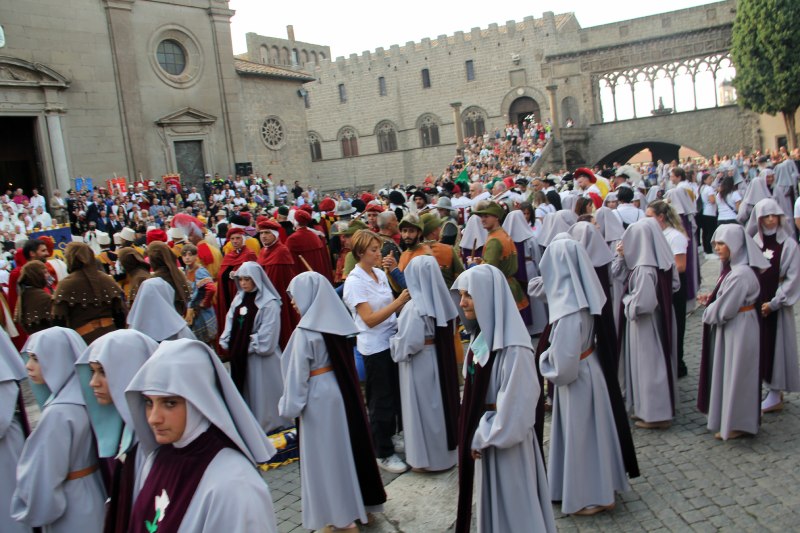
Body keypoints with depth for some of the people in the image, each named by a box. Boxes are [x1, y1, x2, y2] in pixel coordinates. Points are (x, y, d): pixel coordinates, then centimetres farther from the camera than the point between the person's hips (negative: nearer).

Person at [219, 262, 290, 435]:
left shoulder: (269, 303, -12)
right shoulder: (239, 299, 10)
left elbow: (267, 338, -16)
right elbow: (230, 324, 12)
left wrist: (250, 346, -11)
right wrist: (227, 344, 0)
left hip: (261, 358, -6)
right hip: (240, 356, 6)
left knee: (261, 393, 1)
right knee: (243, 392, 11)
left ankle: (267, 426, 15)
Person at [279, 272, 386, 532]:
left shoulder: (305, 331, -20)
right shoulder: (338, 321, 1)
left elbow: (298, 373, -15)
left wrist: (291, 406, -5)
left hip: (320, 396, -7)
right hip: (343, 390, 8)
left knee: (326, 455, 6)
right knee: (348, 445, 17)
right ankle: (361, 504, 31)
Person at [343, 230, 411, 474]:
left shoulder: (380, 273, 5)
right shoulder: (354, 282, -15)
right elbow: (370, 319, -21)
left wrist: (404, 301, -7)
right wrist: (399, 302, -26)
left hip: (392, 341, 7)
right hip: (374, 347, -7)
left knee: (394, 393, 19)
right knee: (381, 399, 4)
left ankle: (390, 435, 40)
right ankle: (384, 454, 18)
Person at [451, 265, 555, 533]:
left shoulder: (513, 347, -24)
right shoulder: (482, 336, 2)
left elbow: (513, 409, -22)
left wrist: (482, 438, -12)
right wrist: (477, 435, 5)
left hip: (508, 442, -8)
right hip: (485, 437, 8)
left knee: (513, 509, 9)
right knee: (493, 503, 21)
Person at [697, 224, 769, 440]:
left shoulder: (741, 274, -25)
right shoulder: (732, 268, 5)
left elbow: (724, 310, -24)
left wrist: (707, 312, -6)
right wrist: (710, 299, 0)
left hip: (739, 331, -10)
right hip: (730, 328, 10)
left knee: (735, 375, 3)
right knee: (728, 374, 18)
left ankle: (736, 424, 18)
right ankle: (729, 418, 32)